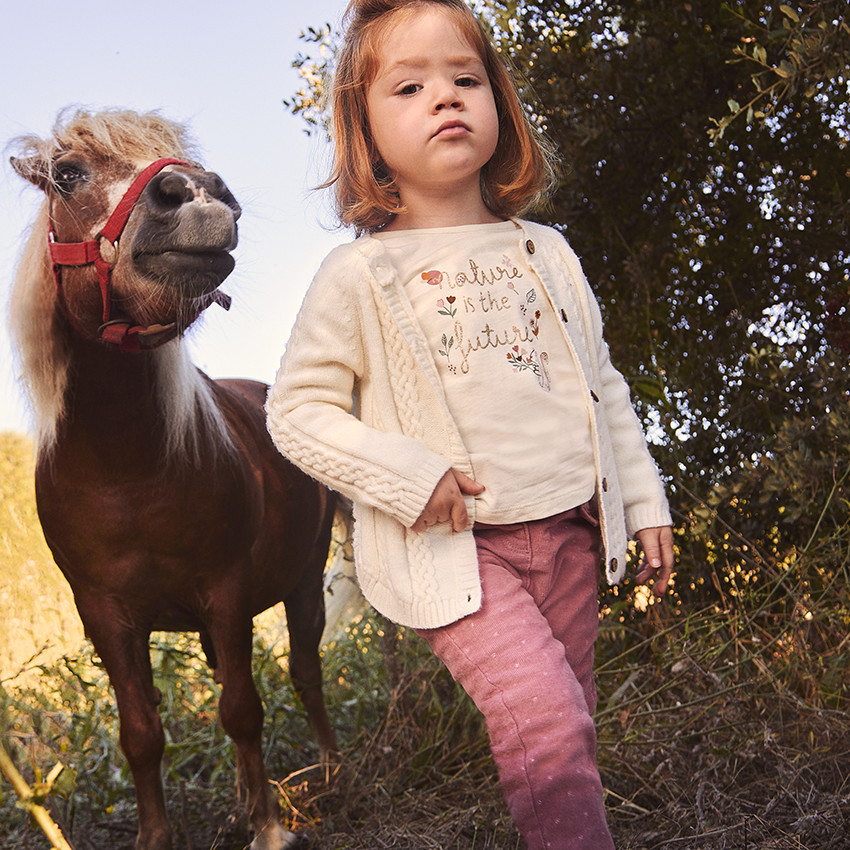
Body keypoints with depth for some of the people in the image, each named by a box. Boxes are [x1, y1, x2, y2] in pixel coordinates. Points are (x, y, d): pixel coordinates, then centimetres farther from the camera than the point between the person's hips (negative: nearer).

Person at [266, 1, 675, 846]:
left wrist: (644, 501, 14)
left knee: (563, 728, 13)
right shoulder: (358, 276, -4)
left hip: (568, 529, 5)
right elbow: (296, 409, -4)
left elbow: (602, 387, 17)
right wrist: (404, 476, -15)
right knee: (546, 719, -20)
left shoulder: (547, 253, 10)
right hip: (451, 544, -5)